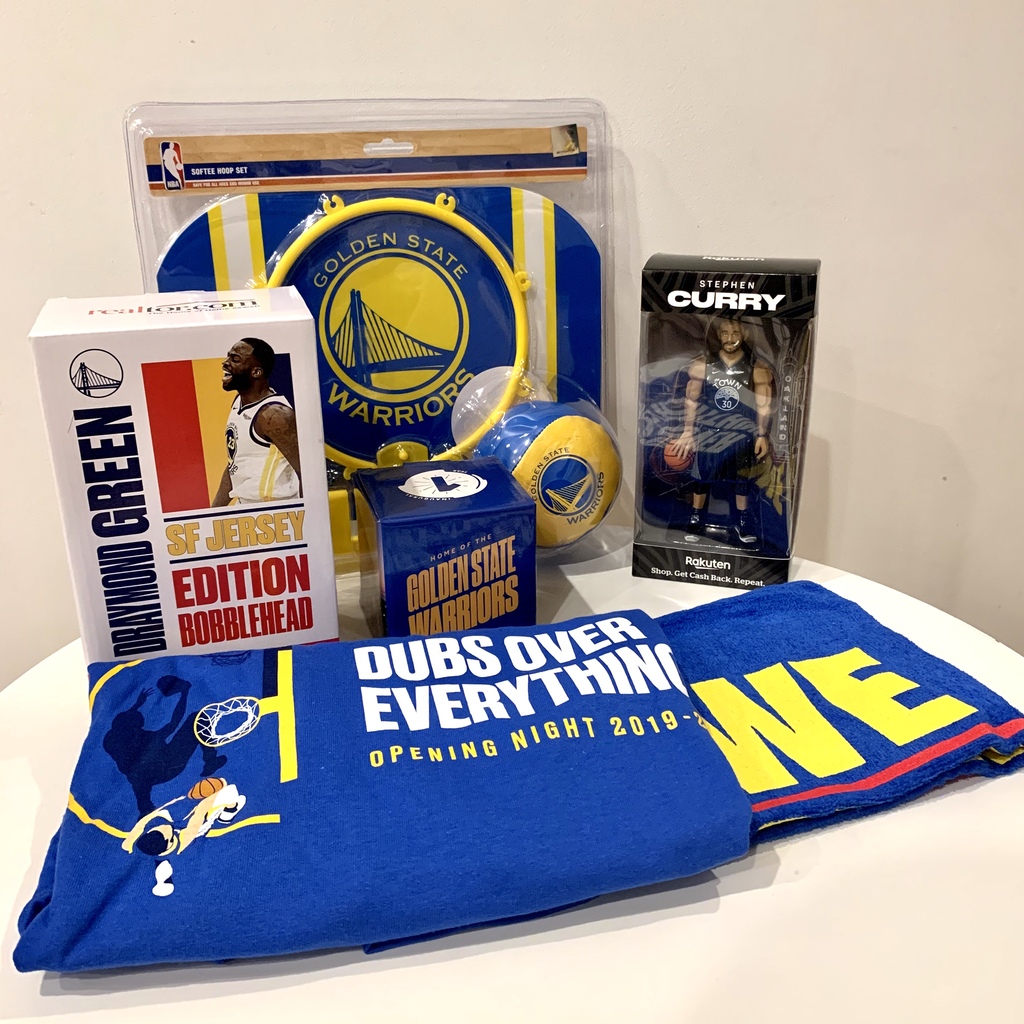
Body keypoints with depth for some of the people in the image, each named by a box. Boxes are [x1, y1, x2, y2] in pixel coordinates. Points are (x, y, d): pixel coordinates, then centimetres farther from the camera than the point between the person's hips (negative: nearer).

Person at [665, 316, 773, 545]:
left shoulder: (757, 368, -8)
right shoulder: (702, 364, -5)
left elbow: (763, 405, -3)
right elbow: (691, 400, 0)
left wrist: (762, 435, -6)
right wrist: (688, 432, -1)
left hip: (741, 434, -1)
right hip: (708, 431, 1)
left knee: (742, 477, 10)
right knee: (701, 474, 12)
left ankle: (742, 519, 27)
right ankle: (697, 516, 29)